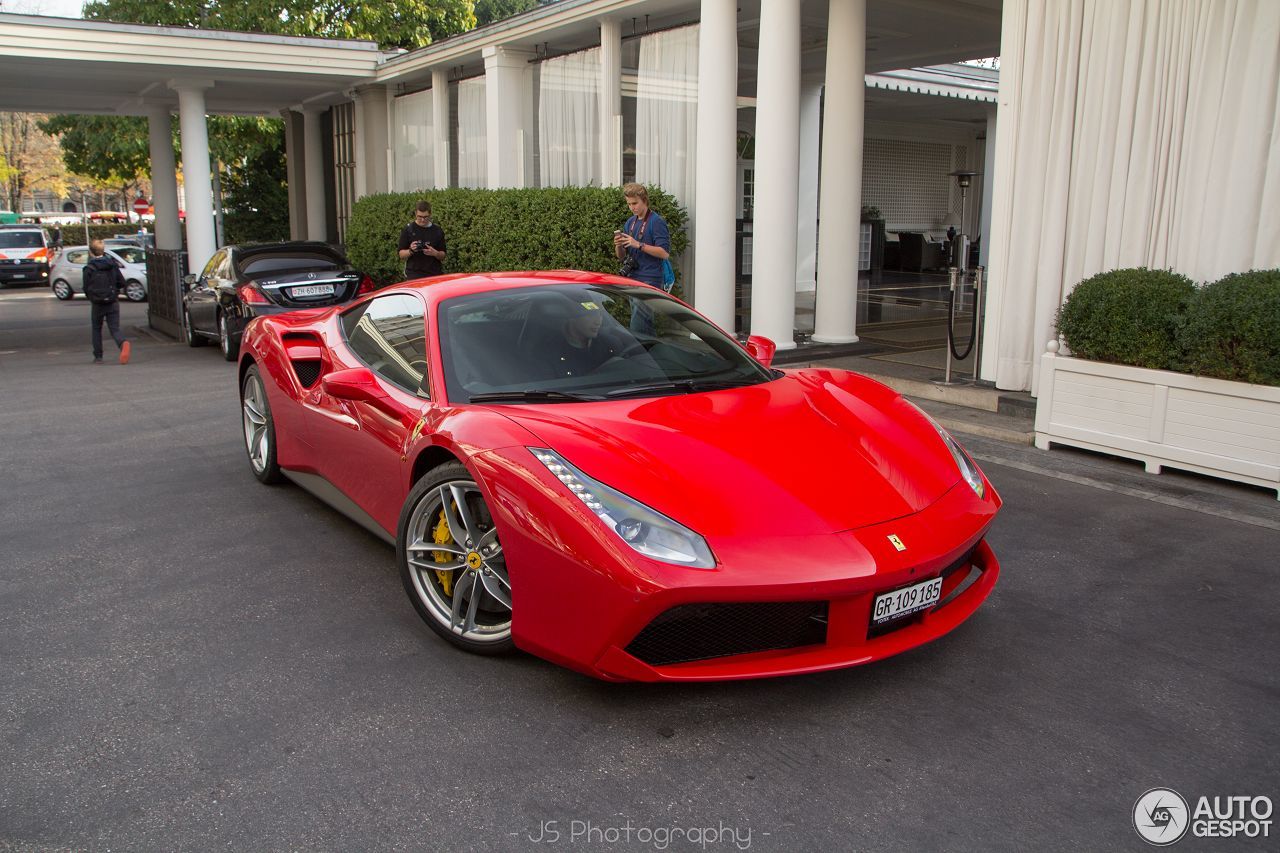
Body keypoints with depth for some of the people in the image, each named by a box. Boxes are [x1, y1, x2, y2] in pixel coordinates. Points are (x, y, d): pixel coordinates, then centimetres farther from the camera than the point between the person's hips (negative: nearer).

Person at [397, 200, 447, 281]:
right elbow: (401, 255, 3)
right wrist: (411, 251, -17)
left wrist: (435, 253, -12)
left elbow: (443, 256, 10)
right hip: (414, 274, -2)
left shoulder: (438, 230, 9)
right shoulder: (408, 229, 3)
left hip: (434, 274, 2)